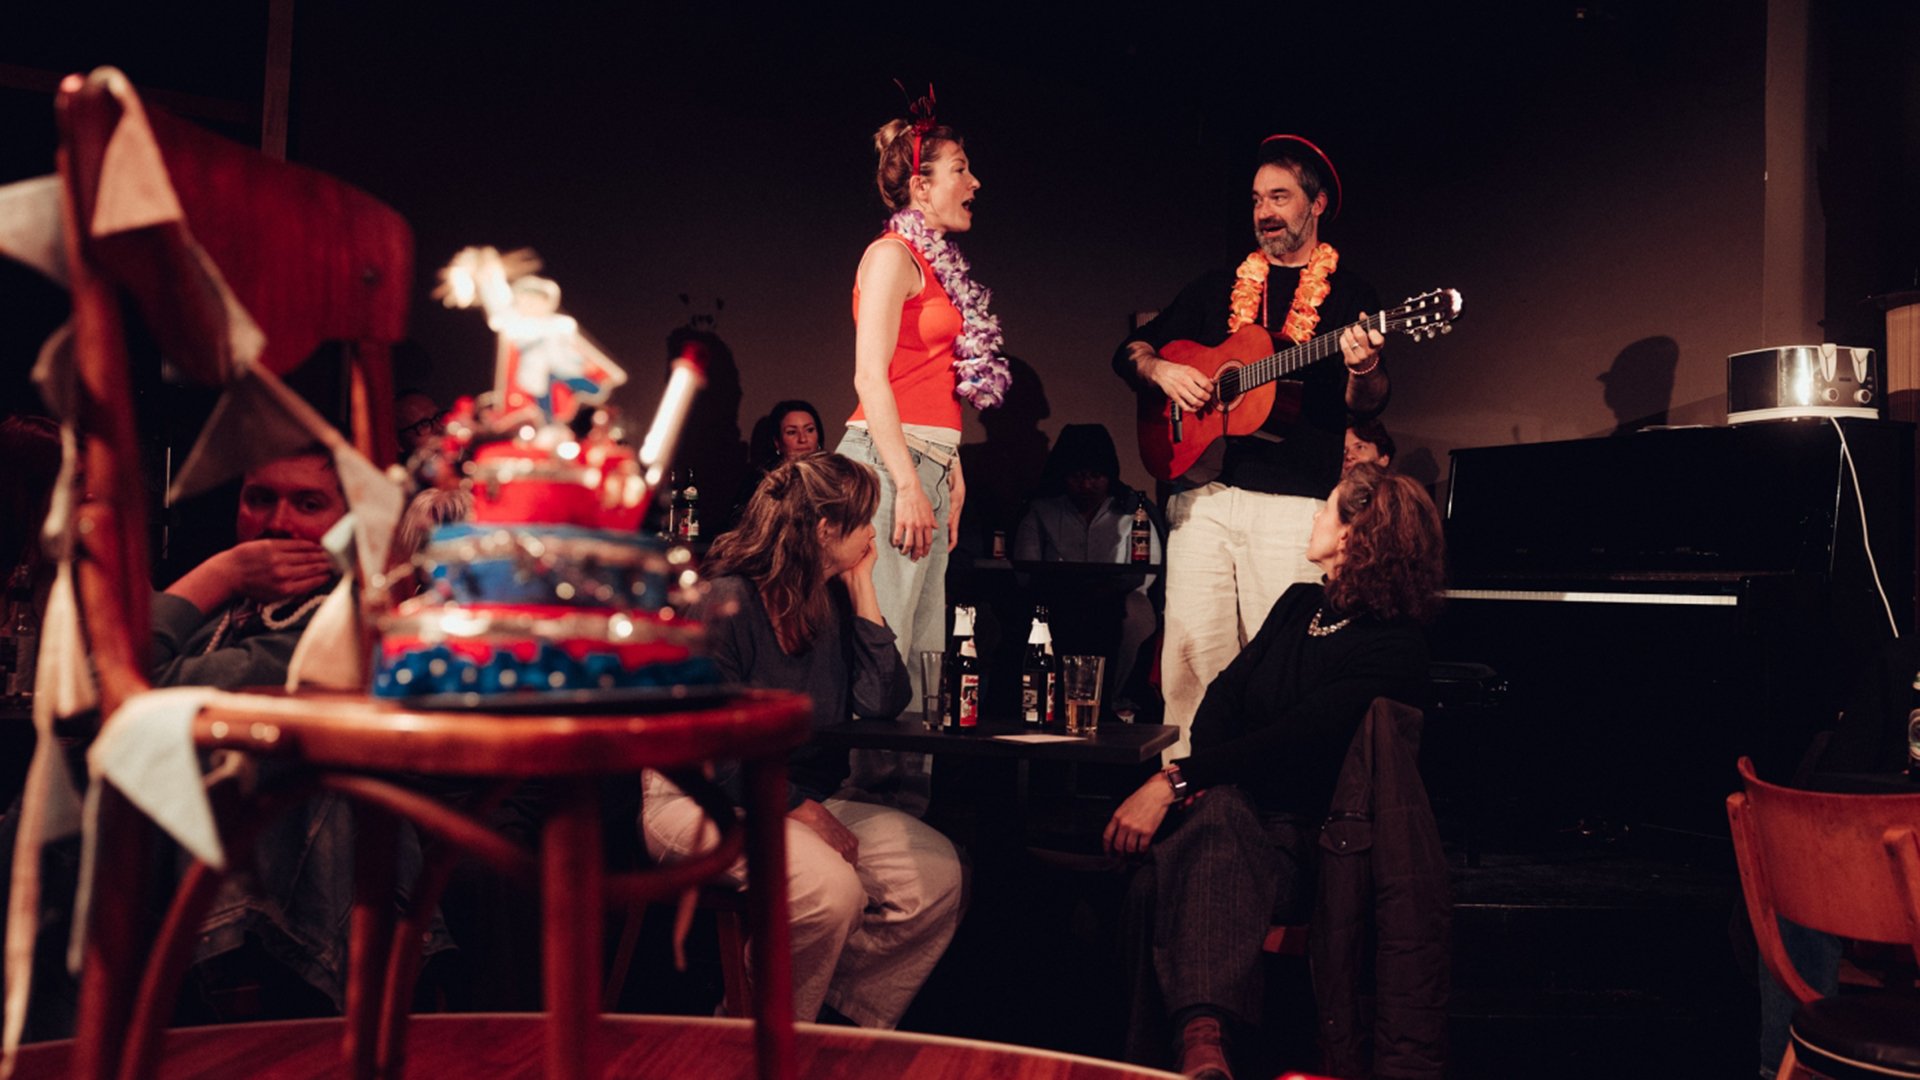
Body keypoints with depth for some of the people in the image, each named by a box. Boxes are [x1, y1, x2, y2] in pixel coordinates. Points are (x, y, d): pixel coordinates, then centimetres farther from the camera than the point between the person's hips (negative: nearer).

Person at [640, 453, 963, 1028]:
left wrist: (863, 591, -3)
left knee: (937, 873, -12)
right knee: (832, 889, -33)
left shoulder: (832, 602, 7)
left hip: (803, 797, 8)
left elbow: (883, 703, -2)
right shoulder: (727, 603, -16)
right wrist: (802, 810, -22)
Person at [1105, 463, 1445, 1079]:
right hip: (1233, 801, 5)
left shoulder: (1393, 648, -6)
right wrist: (1194, 780, -9)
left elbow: (1293, 743, -18)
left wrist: (1176, 781, -25)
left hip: (1300, 829, -5)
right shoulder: (1301, 605, 19)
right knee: (1217, 811, -35)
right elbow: (1225, 693, 13)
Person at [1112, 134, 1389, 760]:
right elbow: (1130, 351, 18)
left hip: (1294, 502, -3)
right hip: (1203, 491, 3)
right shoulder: (1220, 286, 18)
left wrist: (1364, 369, -23)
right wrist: (1160, 371, -4)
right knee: (1190, 648, -2)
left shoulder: (1350, 295, 8)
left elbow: (1367, 405, -1)